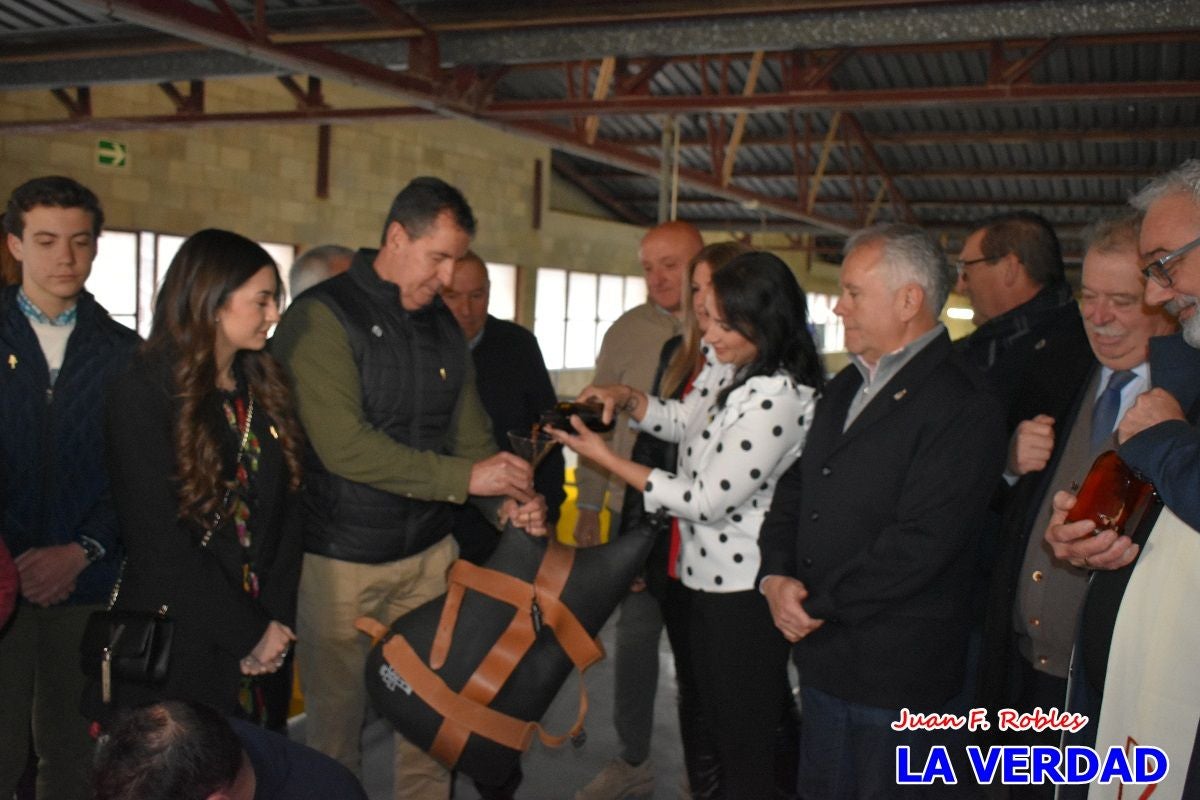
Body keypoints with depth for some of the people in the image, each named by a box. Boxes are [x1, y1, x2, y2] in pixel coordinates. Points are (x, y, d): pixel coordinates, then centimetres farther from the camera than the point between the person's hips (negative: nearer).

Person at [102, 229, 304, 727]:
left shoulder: (267, 389, 6)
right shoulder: (141, 396, -11)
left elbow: (286, 509, 4)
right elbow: (159, 541, -15)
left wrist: (277, 620, -7)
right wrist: (247, 634, -13)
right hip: (174, 647, -5)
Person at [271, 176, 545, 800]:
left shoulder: (443, 326, 7)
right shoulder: (321, 318, -13)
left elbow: (469, 433, 7)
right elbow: (343, 446, -23)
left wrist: (505, 502, -11)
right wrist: (464, 477, -23)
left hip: (428, 550, 5)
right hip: (340, 556, -5)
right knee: (336, 714, 12)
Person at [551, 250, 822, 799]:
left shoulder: (780, 398, -26)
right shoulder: (725, 363, 0)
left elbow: (707, 501, -23)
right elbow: (685, 421, 17)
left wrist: (605, 457, -18)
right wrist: (626, 399, -2)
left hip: (743, 590, -9)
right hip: (706, 573, 9)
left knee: (743, 739, 8)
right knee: (715, 719, 24)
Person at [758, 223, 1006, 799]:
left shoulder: (962, 405, -17)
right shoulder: (845, 387, 11)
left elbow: (917, 543, -24)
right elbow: (794, 489, 11)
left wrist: (817, 605, -15)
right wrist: (775, 577, -5)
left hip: (896, 676, -7)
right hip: (821, 657, 8)